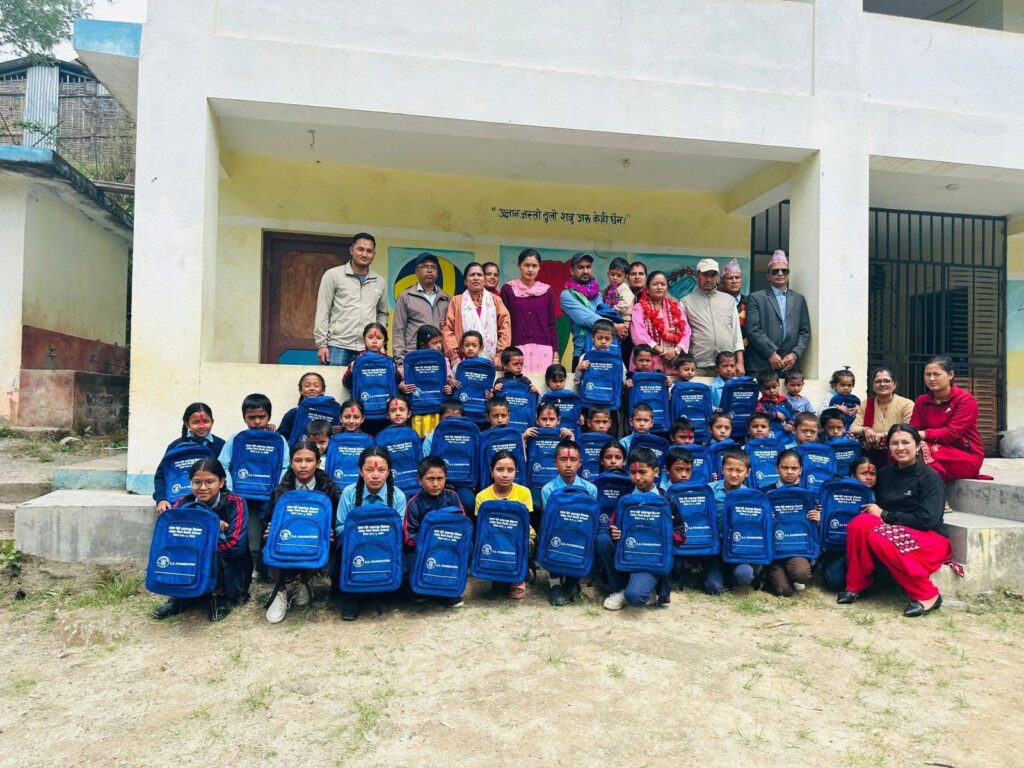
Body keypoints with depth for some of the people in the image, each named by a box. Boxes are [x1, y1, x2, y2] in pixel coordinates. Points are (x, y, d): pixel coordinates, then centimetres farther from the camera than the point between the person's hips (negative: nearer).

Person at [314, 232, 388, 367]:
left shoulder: (380, 282, 13)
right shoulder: (333, 275, 2)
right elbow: (322, 312, 0)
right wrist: (322, 344, -6)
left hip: (369, 349, 3)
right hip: (338, 347, -3)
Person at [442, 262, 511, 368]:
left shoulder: (496, 300, 14)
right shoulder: (456, 301, 12)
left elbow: (505, 327, 6)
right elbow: (447, 329, 4)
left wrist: (500, 355, -4)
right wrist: (453, 356, -7)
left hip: (491, 360, 1)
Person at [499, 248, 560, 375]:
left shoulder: (547, 291, 9)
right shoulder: (508, 289, 4)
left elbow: (552, 325, 9)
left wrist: (556, 354, 4)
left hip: (543, 350, 2)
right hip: (516, 349, -1)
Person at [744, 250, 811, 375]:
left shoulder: (799, 299, 16)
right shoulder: (755, 298, 4)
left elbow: (805, 331, 13)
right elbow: (753, 329, -5)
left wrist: (795, 354, -3)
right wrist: (771, 354, -11)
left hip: (789, 365, 3)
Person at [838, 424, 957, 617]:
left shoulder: (930, 477, -9)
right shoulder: (884, 474, 9)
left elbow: (927, 520, -19)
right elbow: (876, 507, 14)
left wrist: (884, 515, -14)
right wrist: (873, 511, -9)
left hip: (930, 539, -5)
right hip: (894, 531, 5)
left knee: (878, 536, -33)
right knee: (859, 523, -25)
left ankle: (927, 596, -18)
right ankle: (855, 586, -14)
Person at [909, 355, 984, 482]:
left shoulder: (966, 399, -7)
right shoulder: (921, 402, 8)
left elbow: (952, 433, -19)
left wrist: (923, 434, -31)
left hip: (967, 457, -4)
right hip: (937, 450, 4)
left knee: (922, 452, -33)